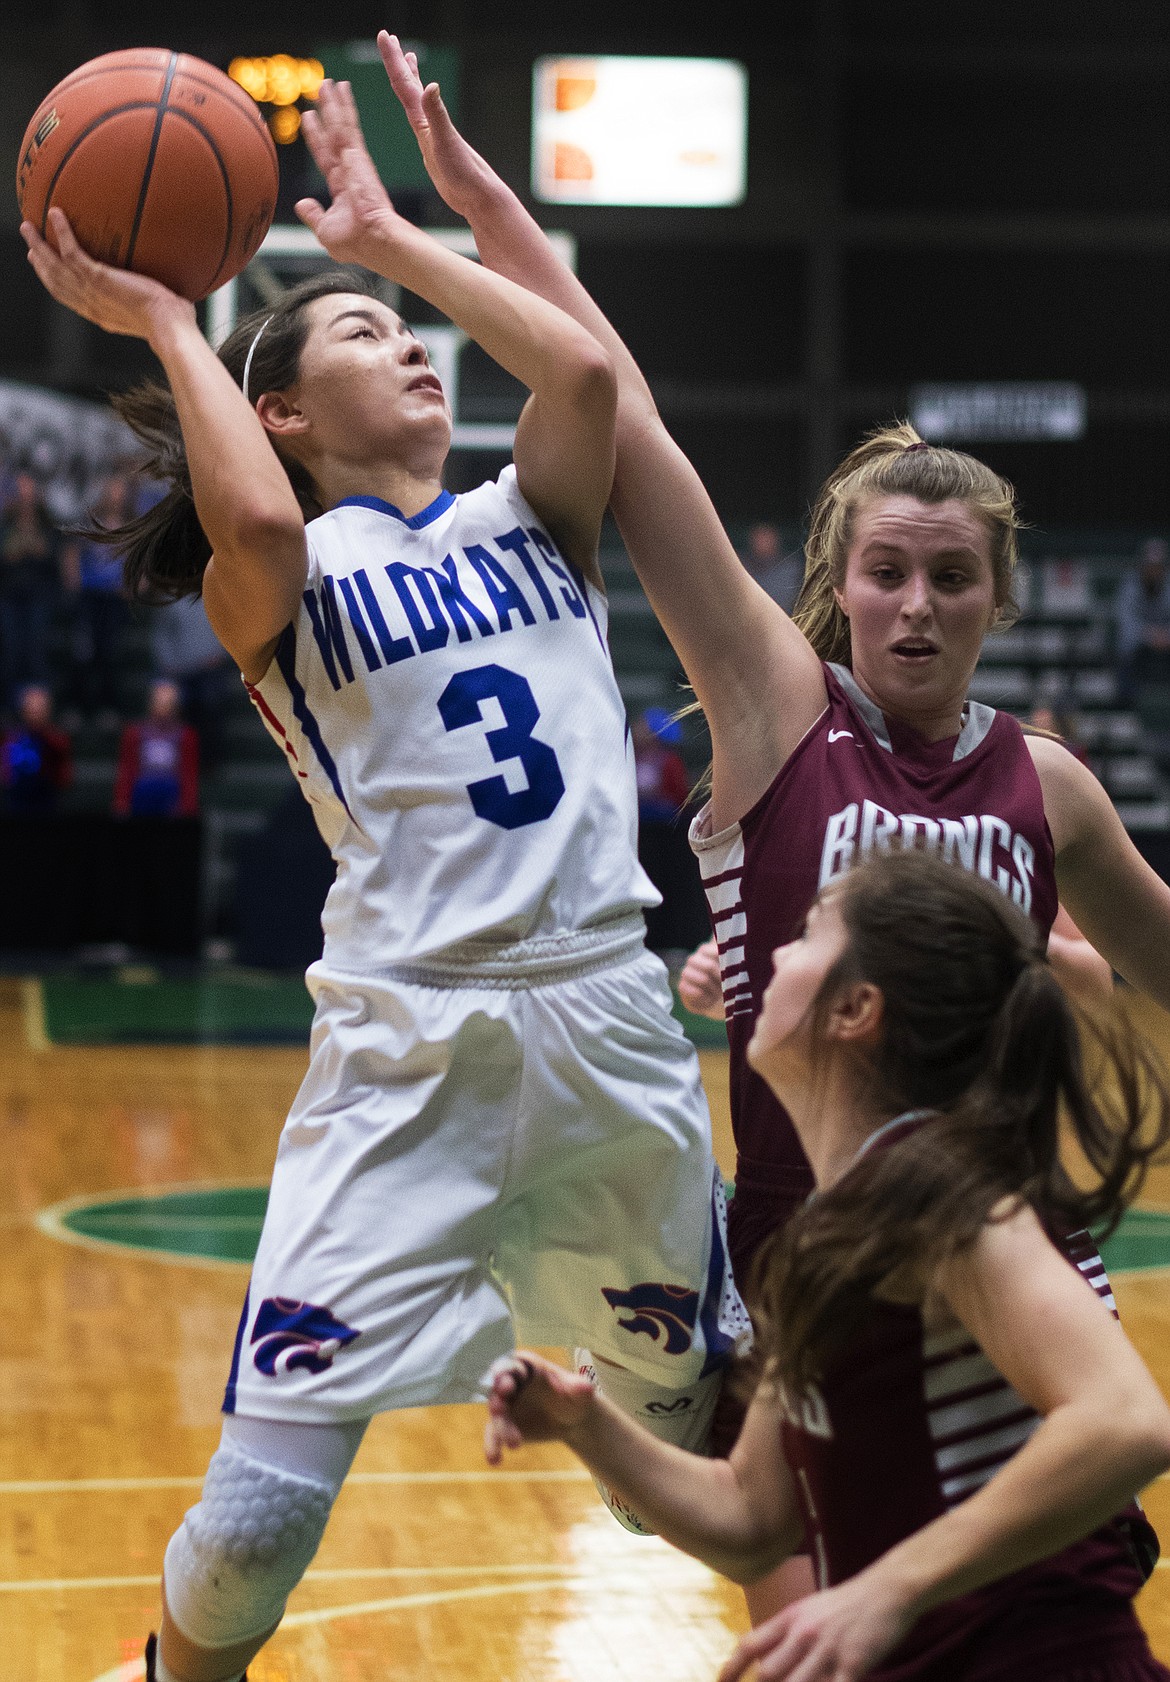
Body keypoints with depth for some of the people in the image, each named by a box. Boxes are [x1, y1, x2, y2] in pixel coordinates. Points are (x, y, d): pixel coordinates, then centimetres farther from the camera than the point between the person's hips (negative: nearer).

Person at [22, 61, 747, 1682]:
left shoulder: (533, 521, 14)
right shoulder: (284, 576, 2)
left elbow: (587, 372, -6)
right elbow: (254, 524, -23)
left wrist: (391, 236, 5)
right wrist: (166, 323, -8)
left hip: (609, 1023, 4)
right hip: (410, 1044, -4)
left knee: (713, 1426, 19)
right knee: (268, 1498, -10)